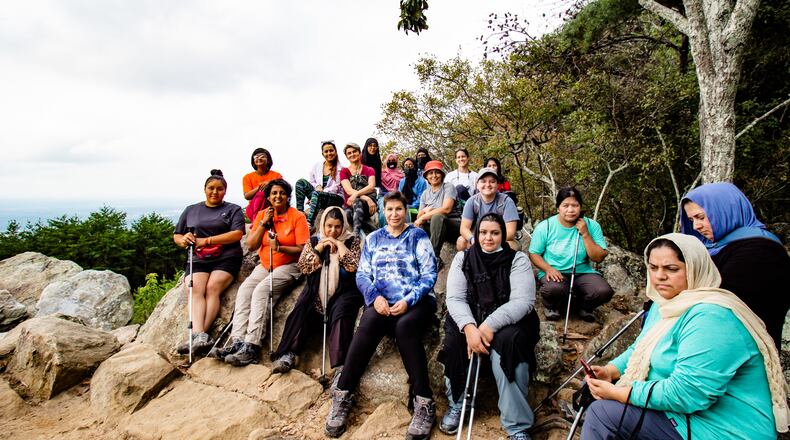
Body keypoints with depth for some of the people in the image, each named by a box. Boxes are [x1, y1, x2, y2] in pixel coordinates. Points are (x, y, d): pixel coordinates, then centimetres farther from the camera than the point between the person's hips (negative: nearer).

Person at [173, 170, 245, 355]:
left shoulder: (233, 209, 11)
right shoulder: (191, 210, 23)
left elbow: (237, 234, -5)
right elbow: (176, 236, 22)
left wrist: (206, 240, -11)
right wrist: (183, 240, -4)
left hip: (226, 258, -2)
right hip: (198, 259, 3)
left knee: (213, 288, -26)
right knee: (195, 289, -24)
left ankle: (198, 335, -35)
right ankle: (199, 335, -41)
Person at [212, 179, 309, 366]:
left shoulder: (297, 217, -6)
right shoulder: (262, 214, 9)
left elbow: (303, 249, -10)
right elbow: (251, 245, 4)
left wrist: (279, 248, -23)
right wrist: (263, 223, -7)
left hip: (288, 266, -5)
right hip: (265, 266, 5)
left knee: (261, 291, -27)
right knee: (244, 290, -20)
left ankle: (251, 347, -28)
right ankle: (238, 342, -24)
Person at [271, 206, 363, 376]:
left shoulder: (352, 241, 8)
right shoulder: (314, 241, 14)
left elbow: (355, 267, -6)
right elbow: (303, 267, 4)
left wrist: (339, 244, -7)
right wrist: (320, 247, -5)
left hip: (343, 292, -3)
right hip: (316, 293, 3)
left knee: (341, 314, -31)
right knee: (299, 311, -24)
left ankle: (341, 365, -39)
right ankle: (287, 354, -24)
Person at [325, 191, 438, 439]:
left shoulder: (418, 236, 9)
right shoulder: (373, 238, 18)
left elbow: (429, 274, 0)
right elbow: (362, 274, 10)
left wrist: (408, 301, -14)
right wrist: (375, 297, -10)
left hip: (416, 301, -2)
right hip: (382, 302, 2)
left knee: (404, 327, -35)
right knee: (368, 324, -31)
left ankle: (424, 402, -28)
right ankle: (342, 395, -22)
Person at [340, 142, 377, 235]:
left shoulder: (369, 170, 15)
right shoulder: (344, 172, 13)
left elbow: (371, 187, -7)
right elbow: (349, 191, -5)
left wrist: (356, 194, -27)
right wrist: (367, 198, -22)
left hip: (367, 207, 0)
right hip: (350, 206, 1)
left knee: (357, 202, -38)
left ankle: (356, 234, -53)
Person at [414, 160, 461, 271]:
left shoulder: (448, 187, -3)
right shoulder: (425, 194, 14)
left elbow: (446, 209, -20)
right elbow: (419, 216, 7)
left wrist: (424, 217, -17)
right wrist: (424, 211, -17)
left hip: (454, 226, -5)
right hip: (436, 227, 6)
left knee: (437, 217, -36)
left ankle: (434, 258, -34)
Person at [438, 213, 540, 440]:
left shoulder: (518, 260, -1)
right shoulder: (463, 258, 6)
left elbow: (523, 300, -13)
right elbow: (454, 298, -3)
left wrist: (490, 324, -26)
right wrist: (469, 326, -23)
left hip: (507, 321, -2)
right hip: (469, 319, 2)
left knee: (506, 343, -32)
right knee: (454, 341, -27)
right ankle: (457, 403, -1)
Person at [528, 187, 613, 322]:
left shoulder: (591, 225, -3)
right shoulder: (545, 227, -7)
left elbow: (599, 258, -6)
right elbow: (534, 254, -2)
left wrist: (585, 234, -17)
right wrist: (548, 269, -20)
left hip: (583, 272, 2)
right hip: (554, 272, -2)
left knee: (604, 291, -27)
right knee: (554, 289, -36)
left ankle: (585, 308, 10)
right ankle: (552, 307, 3)